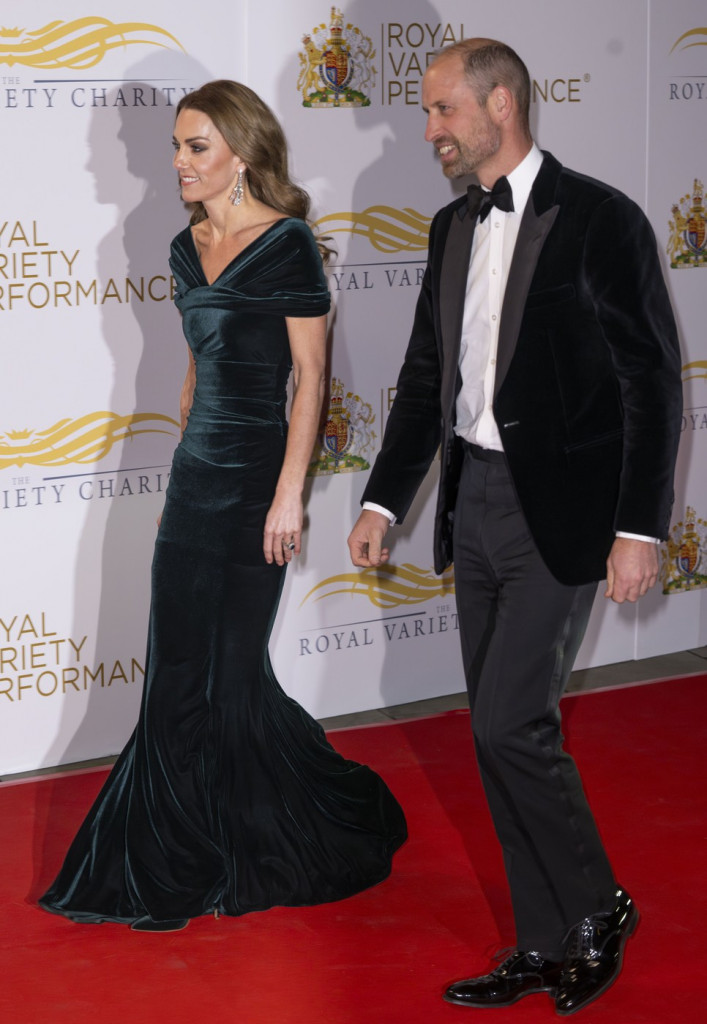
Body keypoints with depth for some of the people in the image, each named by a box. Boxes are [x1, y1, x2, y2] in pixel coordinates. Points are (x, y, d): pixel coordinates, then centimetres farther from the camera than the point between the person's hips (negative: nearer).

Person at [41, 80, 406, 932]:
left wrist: (289, 492, -16)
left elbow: (310, 374, -12)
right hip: (194, 474, 7)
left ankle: (343, 823, 20)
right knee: (179, 673, 7)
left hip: (253, 478, -7)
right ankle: (189, 862, 19)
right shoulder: (188, 249, 11)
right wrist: (183, 465, 18)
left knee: (232, 672, 0)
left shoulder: (287, 244, -11)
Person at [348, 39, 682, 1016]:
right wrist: (383, 501, 12)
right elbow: (426, 375, 17)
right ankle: (547, 946, 20)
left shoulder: (600, 219, -10)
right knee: (507, 734, 9)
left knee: (508, 724, -12)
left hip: (560, 513, -7)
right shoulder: (453, 227, 11)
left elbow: (652, 383, -11)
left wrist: (639, 528, -15)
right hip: (475, 503, 7)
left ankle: (598, 908, 10)